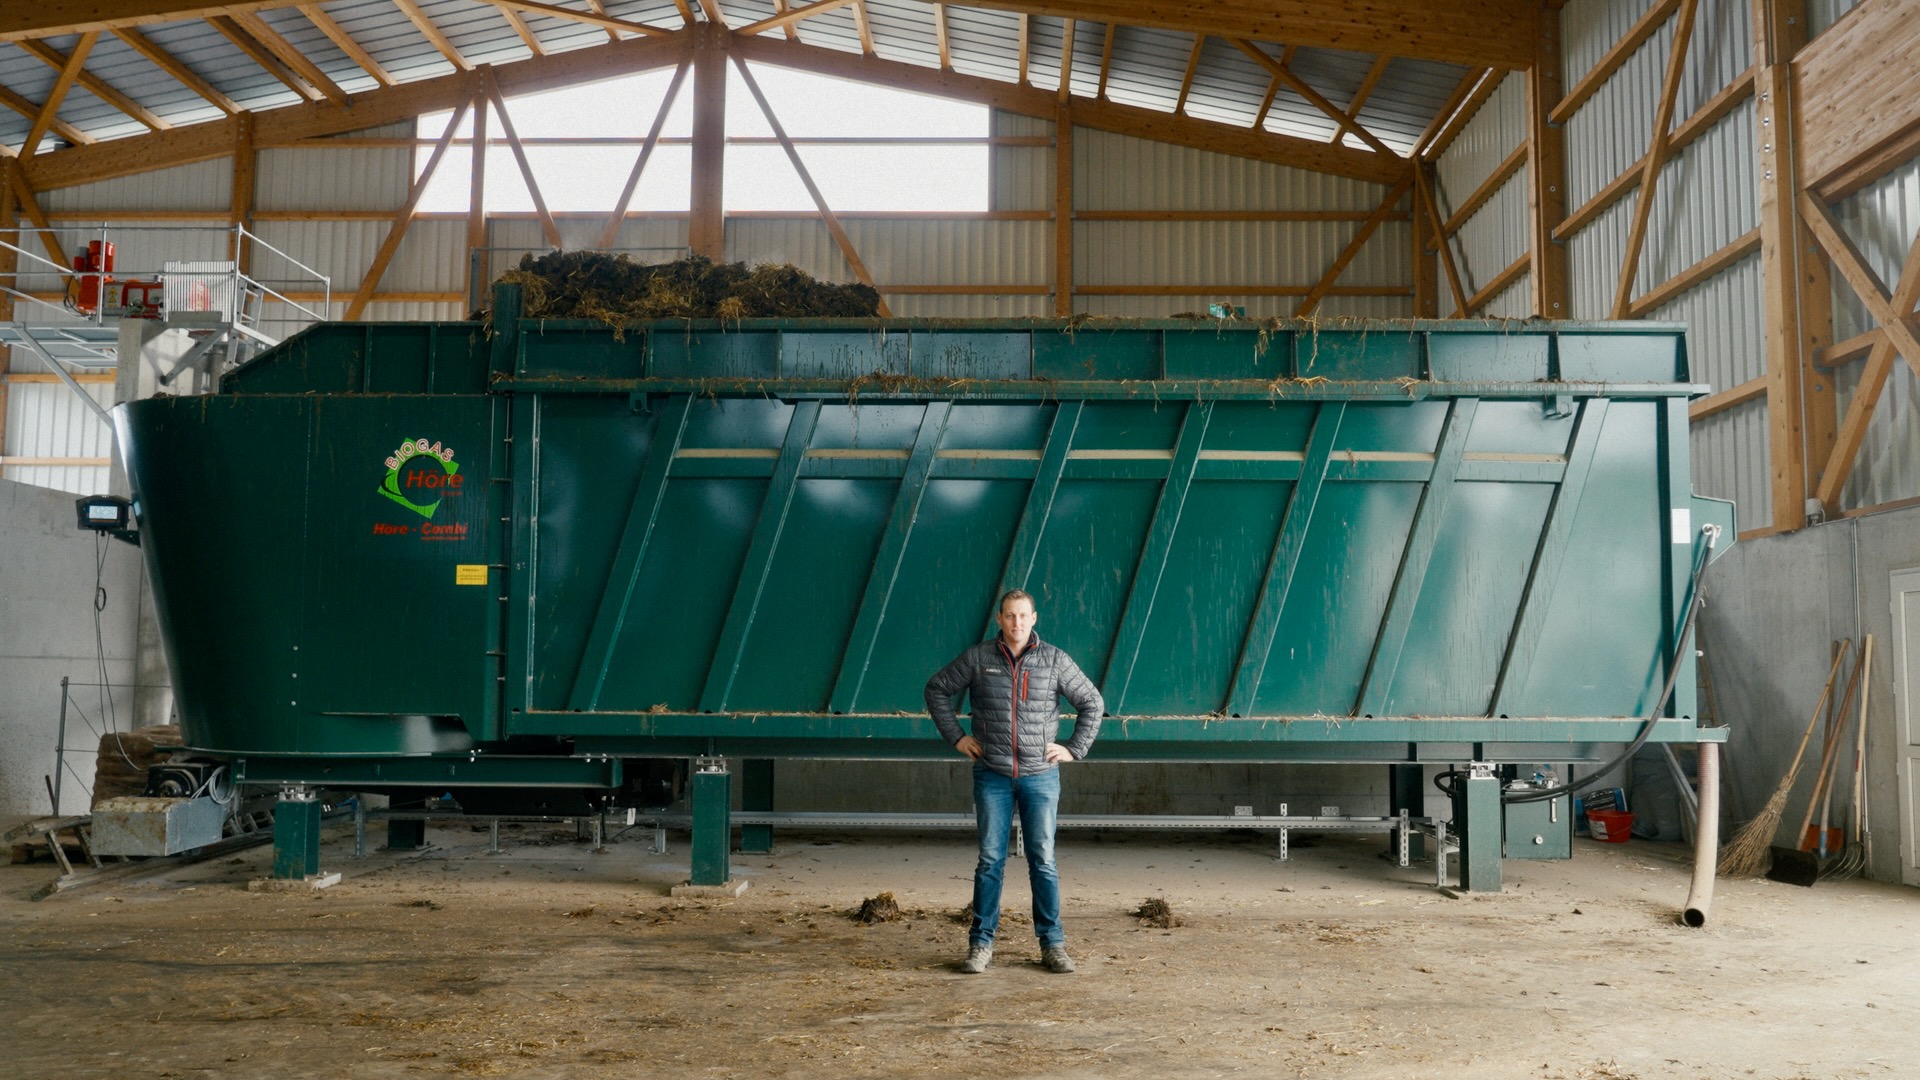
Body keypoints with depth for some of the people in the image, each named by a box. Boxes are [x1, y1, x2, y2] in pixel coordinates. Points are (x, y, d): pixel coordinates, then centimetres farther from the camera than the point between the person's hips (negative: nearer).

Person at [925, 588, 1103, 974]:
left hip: (1041, 776, 0)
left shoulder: (1055, 660, -1)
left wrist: (1075, 748, 2)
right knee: (990, 860, 3)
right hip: (992, 776, 0)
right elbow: (937, 689, 10)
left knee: (1043, 860, 4)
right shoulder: (977, 658, -1)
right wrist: (955, 737, 4)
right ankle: (981, 945, 11)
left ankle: (1052, 945, 12)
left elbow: (1092, 702, 8)